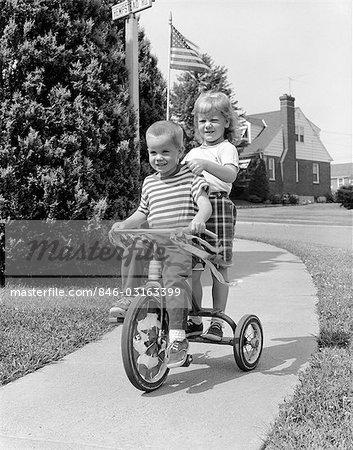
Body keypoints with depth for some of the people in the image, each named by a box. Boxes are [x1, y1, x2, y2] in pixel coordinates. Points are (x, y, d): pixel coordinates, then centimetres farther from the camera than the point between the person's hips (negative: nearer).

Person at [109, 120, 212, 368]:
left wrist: (199, 218, -32)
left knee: (173, 277, -28)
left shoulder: (190, 176, 1)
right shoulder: (149, 183, 17)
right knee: (131, 250, -21)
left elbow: (205, 204, -10)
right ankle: (129, 297, -4)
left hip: (182, 242, -6)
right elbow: (143, 213, 27)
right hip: (155, 240, 6)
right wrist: (124, 224, 10)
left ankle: (178, 337, -25)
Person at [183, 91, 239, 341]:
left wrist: (206, 164, -34)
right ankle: (195, 321, 15)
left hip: (218, 208, -6)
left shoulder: (226, 149, 2)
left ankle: (217, 322, 7)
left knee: (219, 267, -2)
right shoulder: (193, 153, 24)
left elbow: (230, 174, -19)